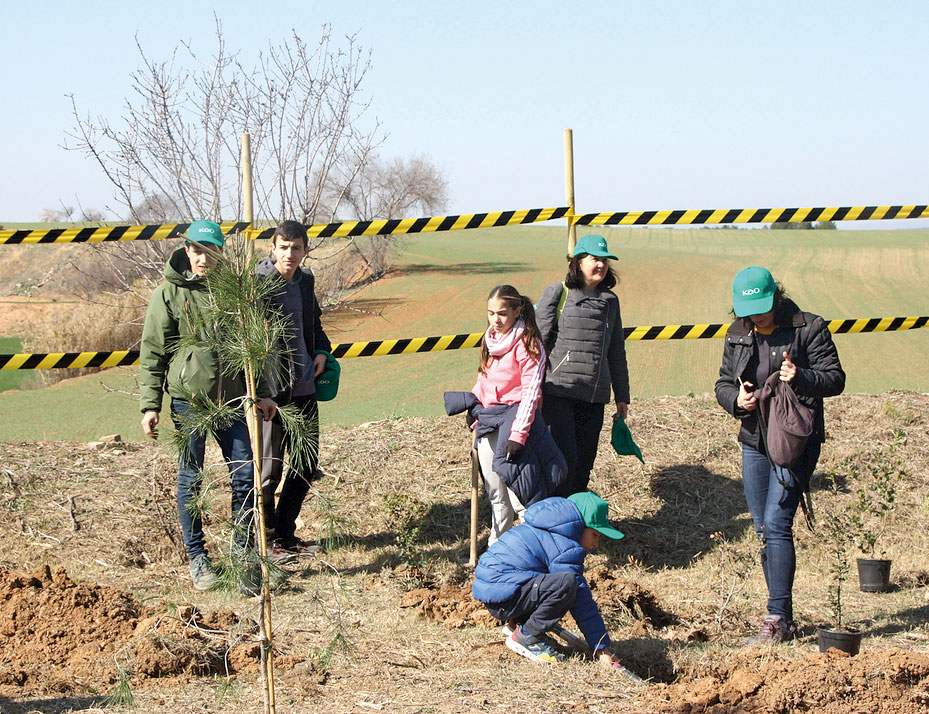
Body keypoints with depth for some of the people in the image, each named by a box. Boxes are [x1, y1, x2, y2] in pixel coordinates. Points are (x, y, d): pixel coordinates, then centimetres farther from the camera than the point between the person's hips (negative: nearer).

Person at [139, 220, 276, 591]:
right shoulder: (169, 293, -3)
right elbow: (152, 352, -2)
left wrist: (261, 393, 15)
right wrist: (150, 405, -7)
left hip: (230, 397, 4)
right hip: (188, 398, -4)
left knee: (246, 473, 3)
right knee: (190, 479, 4)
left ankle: (244, 551, 16)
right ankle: (197, 557, 15)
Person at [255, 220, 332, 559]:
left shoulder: (305, 281, 10)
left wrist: (322, 350, 9)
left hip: (305, 389, 7)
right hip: (271, 391, -7)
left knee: (306, 467, 13)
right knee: (269, 470, 1)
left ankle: (286, 534, 28)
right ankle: (267, 540, 16)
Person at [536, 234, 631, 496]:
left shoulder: (610, 301, 16)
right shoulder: (557, 293, 1)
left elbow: (616, 352, 22)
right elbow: (538, 340, -2)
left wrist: (622, 396, 21)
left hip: (594, 396, 5)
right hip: (558, 392, -5)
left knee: (585, 463, 7)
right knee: (564, 457, -13)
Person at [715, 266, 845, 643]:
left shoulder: (809, 328, -7)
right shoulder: (738, 335, 9)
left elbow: (835, 379, -7)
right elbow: (723, 384, 13)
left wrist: (801, 377, -26)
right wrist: (736, 399, -10)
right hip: (754, 442, 6)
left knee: (777, 522, -17)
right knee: (764, 530, 7)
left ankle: (777, 618, -14)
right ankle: (784, 620, 15)